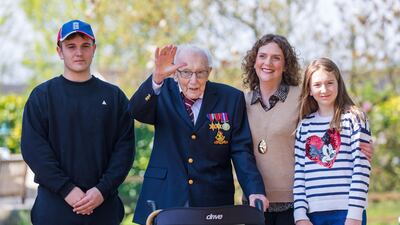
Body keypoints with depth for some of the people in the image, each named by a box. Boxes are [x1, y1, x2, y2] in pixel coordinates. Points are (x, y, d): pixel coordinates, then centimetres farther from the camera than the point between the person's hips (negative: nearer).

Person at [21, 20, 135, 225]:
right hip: (54, 208, -1)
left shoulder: (114, 96, 10)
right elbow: (33, 147, -4)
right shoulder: (42, 96, 5)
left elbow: (125, 147, 3)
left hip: (104, 207, 1)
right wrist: (67, 189, -14)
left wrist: (103, 190, -11)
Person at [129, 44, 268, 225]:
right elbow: (137, 112, -16)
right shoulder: (164, 91, 3)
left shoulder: (231, 99, 3)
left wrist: (255, 191, -15)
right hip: (165, 200, 0)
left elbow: (241, 151, -1)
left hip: (213, 203, 0)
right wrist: (157, 77, -33)